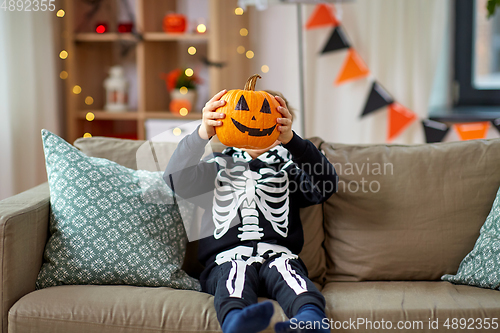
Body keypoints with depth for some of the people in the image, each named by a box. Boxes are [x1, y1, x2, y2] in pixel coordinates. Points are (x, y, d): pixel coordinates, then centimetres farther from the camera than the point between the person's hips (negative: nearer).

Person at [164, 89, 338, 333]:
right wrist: (203, 133, -9)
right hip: (226, 257, 0)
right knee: (235, 274, -37)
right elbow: (176, 178, 9)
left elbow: (325, 184, 4)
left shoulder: (287, 168, 26)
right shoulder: (218, 167, 28)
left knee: (286, 270, -35)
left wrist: (291, 139, -12)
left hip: (278, 254, 1)